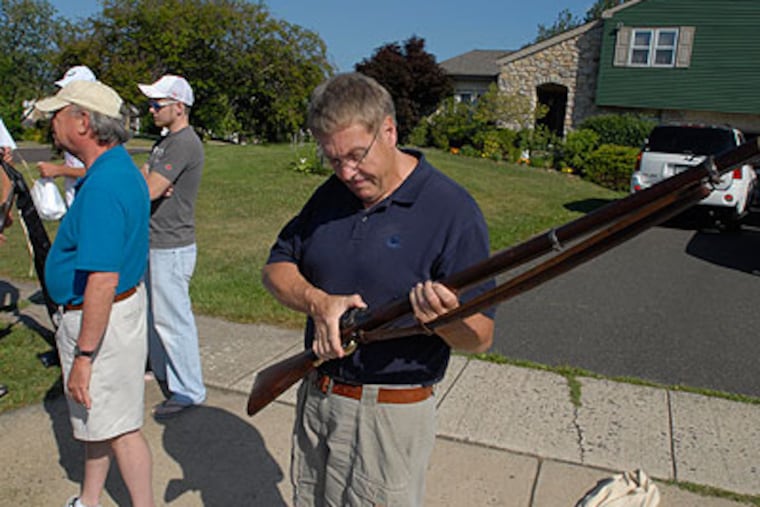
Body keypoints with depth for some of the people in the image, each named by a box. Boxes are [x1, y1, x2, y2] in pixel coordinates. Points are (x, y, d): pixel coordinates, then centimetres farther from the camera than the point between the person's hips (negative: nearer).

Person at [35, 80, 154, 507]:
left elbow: (103, 281, -30)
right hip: (116, 306, 11)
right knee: (94, 417, 24)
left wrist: (83, 356, -25)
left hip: (103, 318, -11)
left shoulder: (103, 186, -27)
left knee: (119, 426, 6)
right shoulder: (120, 167, 6)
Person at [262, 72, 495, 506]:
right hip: (315, 397, 6)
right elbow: (277, 267, 5)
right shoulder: (332, 194, 3)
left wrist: (444, 317, -38)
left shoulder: (452, 210, -16)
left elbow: (481, 338, -15)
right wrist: (318, 302, -15)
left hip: (391, 417, -6)